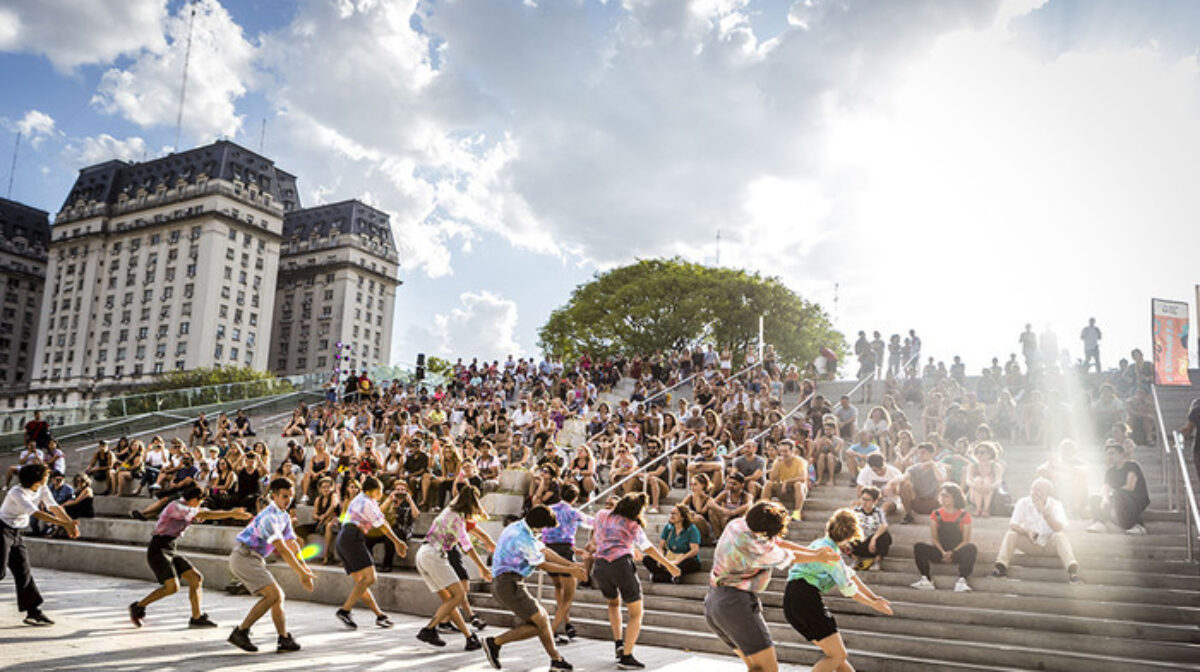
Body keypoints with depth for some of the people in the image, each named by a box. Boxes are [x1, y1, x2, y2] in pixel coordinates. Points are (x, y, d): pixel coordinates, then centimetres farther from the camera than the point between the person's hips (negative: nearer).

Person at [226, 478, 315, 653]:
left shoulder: (284, 517, 11)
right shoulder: (270, 516, -20)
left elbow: (292, 545, 11)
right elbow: (282, 549, -23)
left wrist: (306, 569, 1)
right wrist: (302, 574, -22)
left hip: (253, 559, 10)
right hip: (244, 557, -10)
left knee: (278, 596, 9)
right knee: (273, 594, -18)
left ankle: (284, 639, 12)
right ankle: (240, 632, -11)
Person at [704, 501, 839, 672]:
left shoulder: (737, 524, 4)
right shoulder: (759, 549, -20)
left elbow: (776, 542, 16)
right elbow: (791, 557, 0)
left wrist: (814, 551, 21)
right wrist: (818, 557, 19)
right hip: (735, 602, -9)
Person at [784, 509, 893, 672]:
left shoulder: (823, 544, 20)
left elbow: (850, 574, 24)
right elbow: (848, 589, -3)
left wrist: (874, 597, 25)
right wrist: (874, 604, 11)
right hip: (806, 597, -10)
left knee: (837, 653, 16)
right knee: (837, 655, -7)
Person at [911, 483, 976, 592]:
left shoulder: (964, 515, -1)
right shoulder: (936, 514, 6)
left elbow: (965, 540, -5)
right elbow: (934, 538, 2)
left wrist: (952, 553, -19)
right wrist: (943, 552, -16)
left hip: (957, 552, -2)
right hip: (940, 552, 2)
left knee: (971, 548, -34)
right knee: (918, 546, -24)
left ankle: (962, 580, -34)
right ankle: (926, 579, -28)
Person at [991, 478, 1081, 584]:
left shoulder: (1055, 505, -10)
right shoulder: (1023, 503, -8)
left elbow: (1061, 529, -25)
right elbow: (1012, 525, -16)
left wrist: (1044, 511, -33)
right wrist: (1027, 531, -36)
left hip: (1050, 545, -1)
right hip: (1030, 545, 1)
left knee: (1060, 536, -32)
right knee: (1010, 534, -25)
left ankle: (1072, 570, -48)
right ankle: (1001, 566, -37)